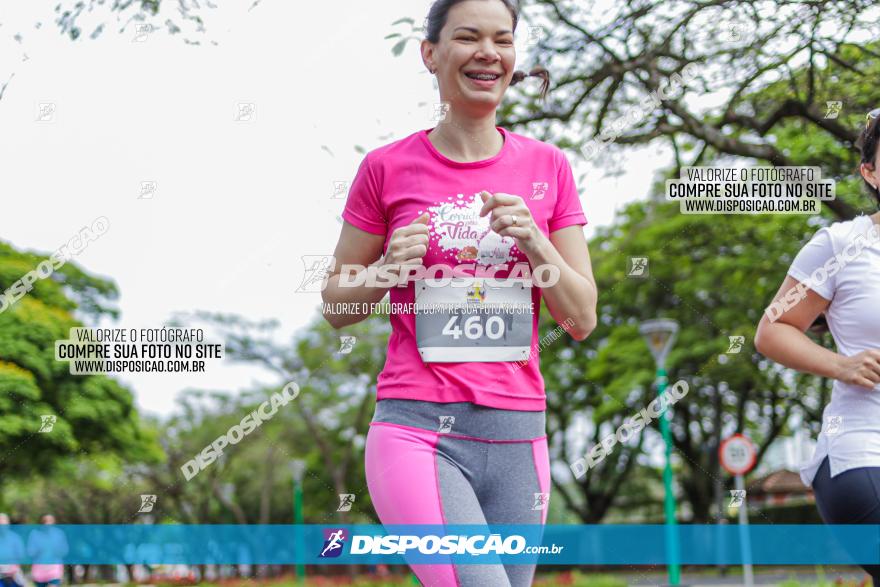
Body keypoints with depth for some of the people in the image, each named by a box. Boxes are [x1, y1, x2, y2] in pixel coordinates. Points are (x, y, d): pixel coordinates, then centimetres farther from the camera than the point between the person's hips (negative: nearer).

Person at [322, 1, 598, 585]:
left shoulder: (547, 167, 7)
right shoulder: (387, 167, 2)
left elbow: (582, 319, 7)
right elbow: (337, 305, 10)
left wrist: (533, 240, -8)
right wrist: (389, 269, -10)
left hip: (517, 433, 4)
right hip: (417, 431, -3)